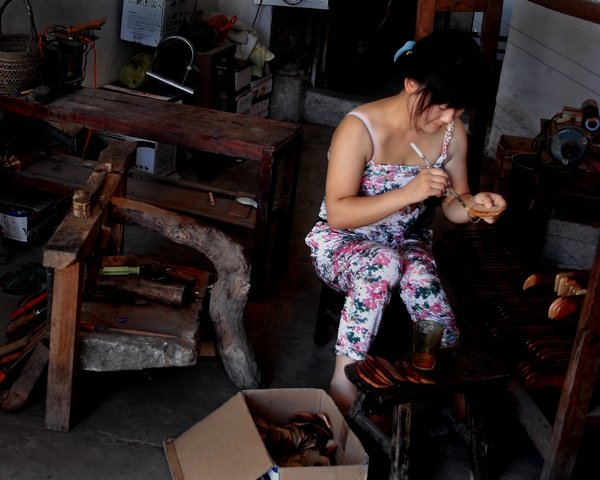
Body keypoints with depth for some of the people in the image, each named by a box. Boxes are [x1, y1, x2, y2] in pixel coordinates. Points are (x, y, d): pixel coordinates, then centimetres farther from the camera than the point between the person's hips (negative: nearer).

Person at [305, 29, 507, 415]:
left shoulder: (453, 133, -5)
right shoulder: (360, 128, -20)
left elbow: (453, 207, 8)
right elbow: (338, 213, -23)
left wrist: (474, 204, -17)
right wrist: (407, 194, -34)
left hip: (408, 243, 3)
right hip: (340, 244, -3)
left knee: (419, 276, -33)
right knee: (383, 263, -38)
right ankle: (345, 382, -28)